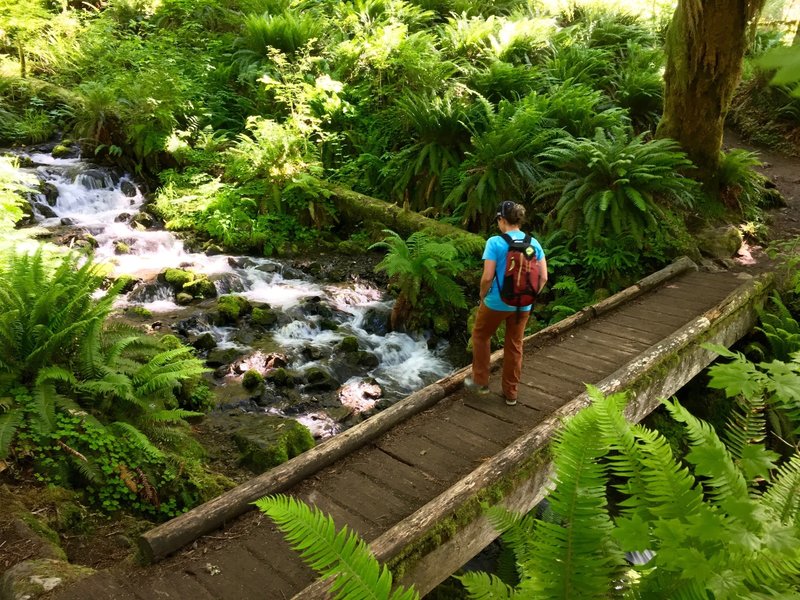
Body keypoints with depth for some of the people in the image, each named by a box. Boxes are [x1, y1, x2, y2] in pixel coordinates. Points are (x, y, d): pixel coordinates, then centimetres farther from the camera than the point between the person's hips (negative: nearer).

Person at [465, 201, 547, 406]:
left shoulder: (495, 242, -15)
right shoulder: (534, 243, -1)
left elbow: (487, 277, -19)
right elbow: (543, 277, -2)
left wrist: (482, 297, -1)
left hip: (497, 303, -4)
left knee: (481, 336, 21)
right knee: (515, 346, 16)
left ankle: (480, 381, 29)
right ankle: (511, 393, 26)